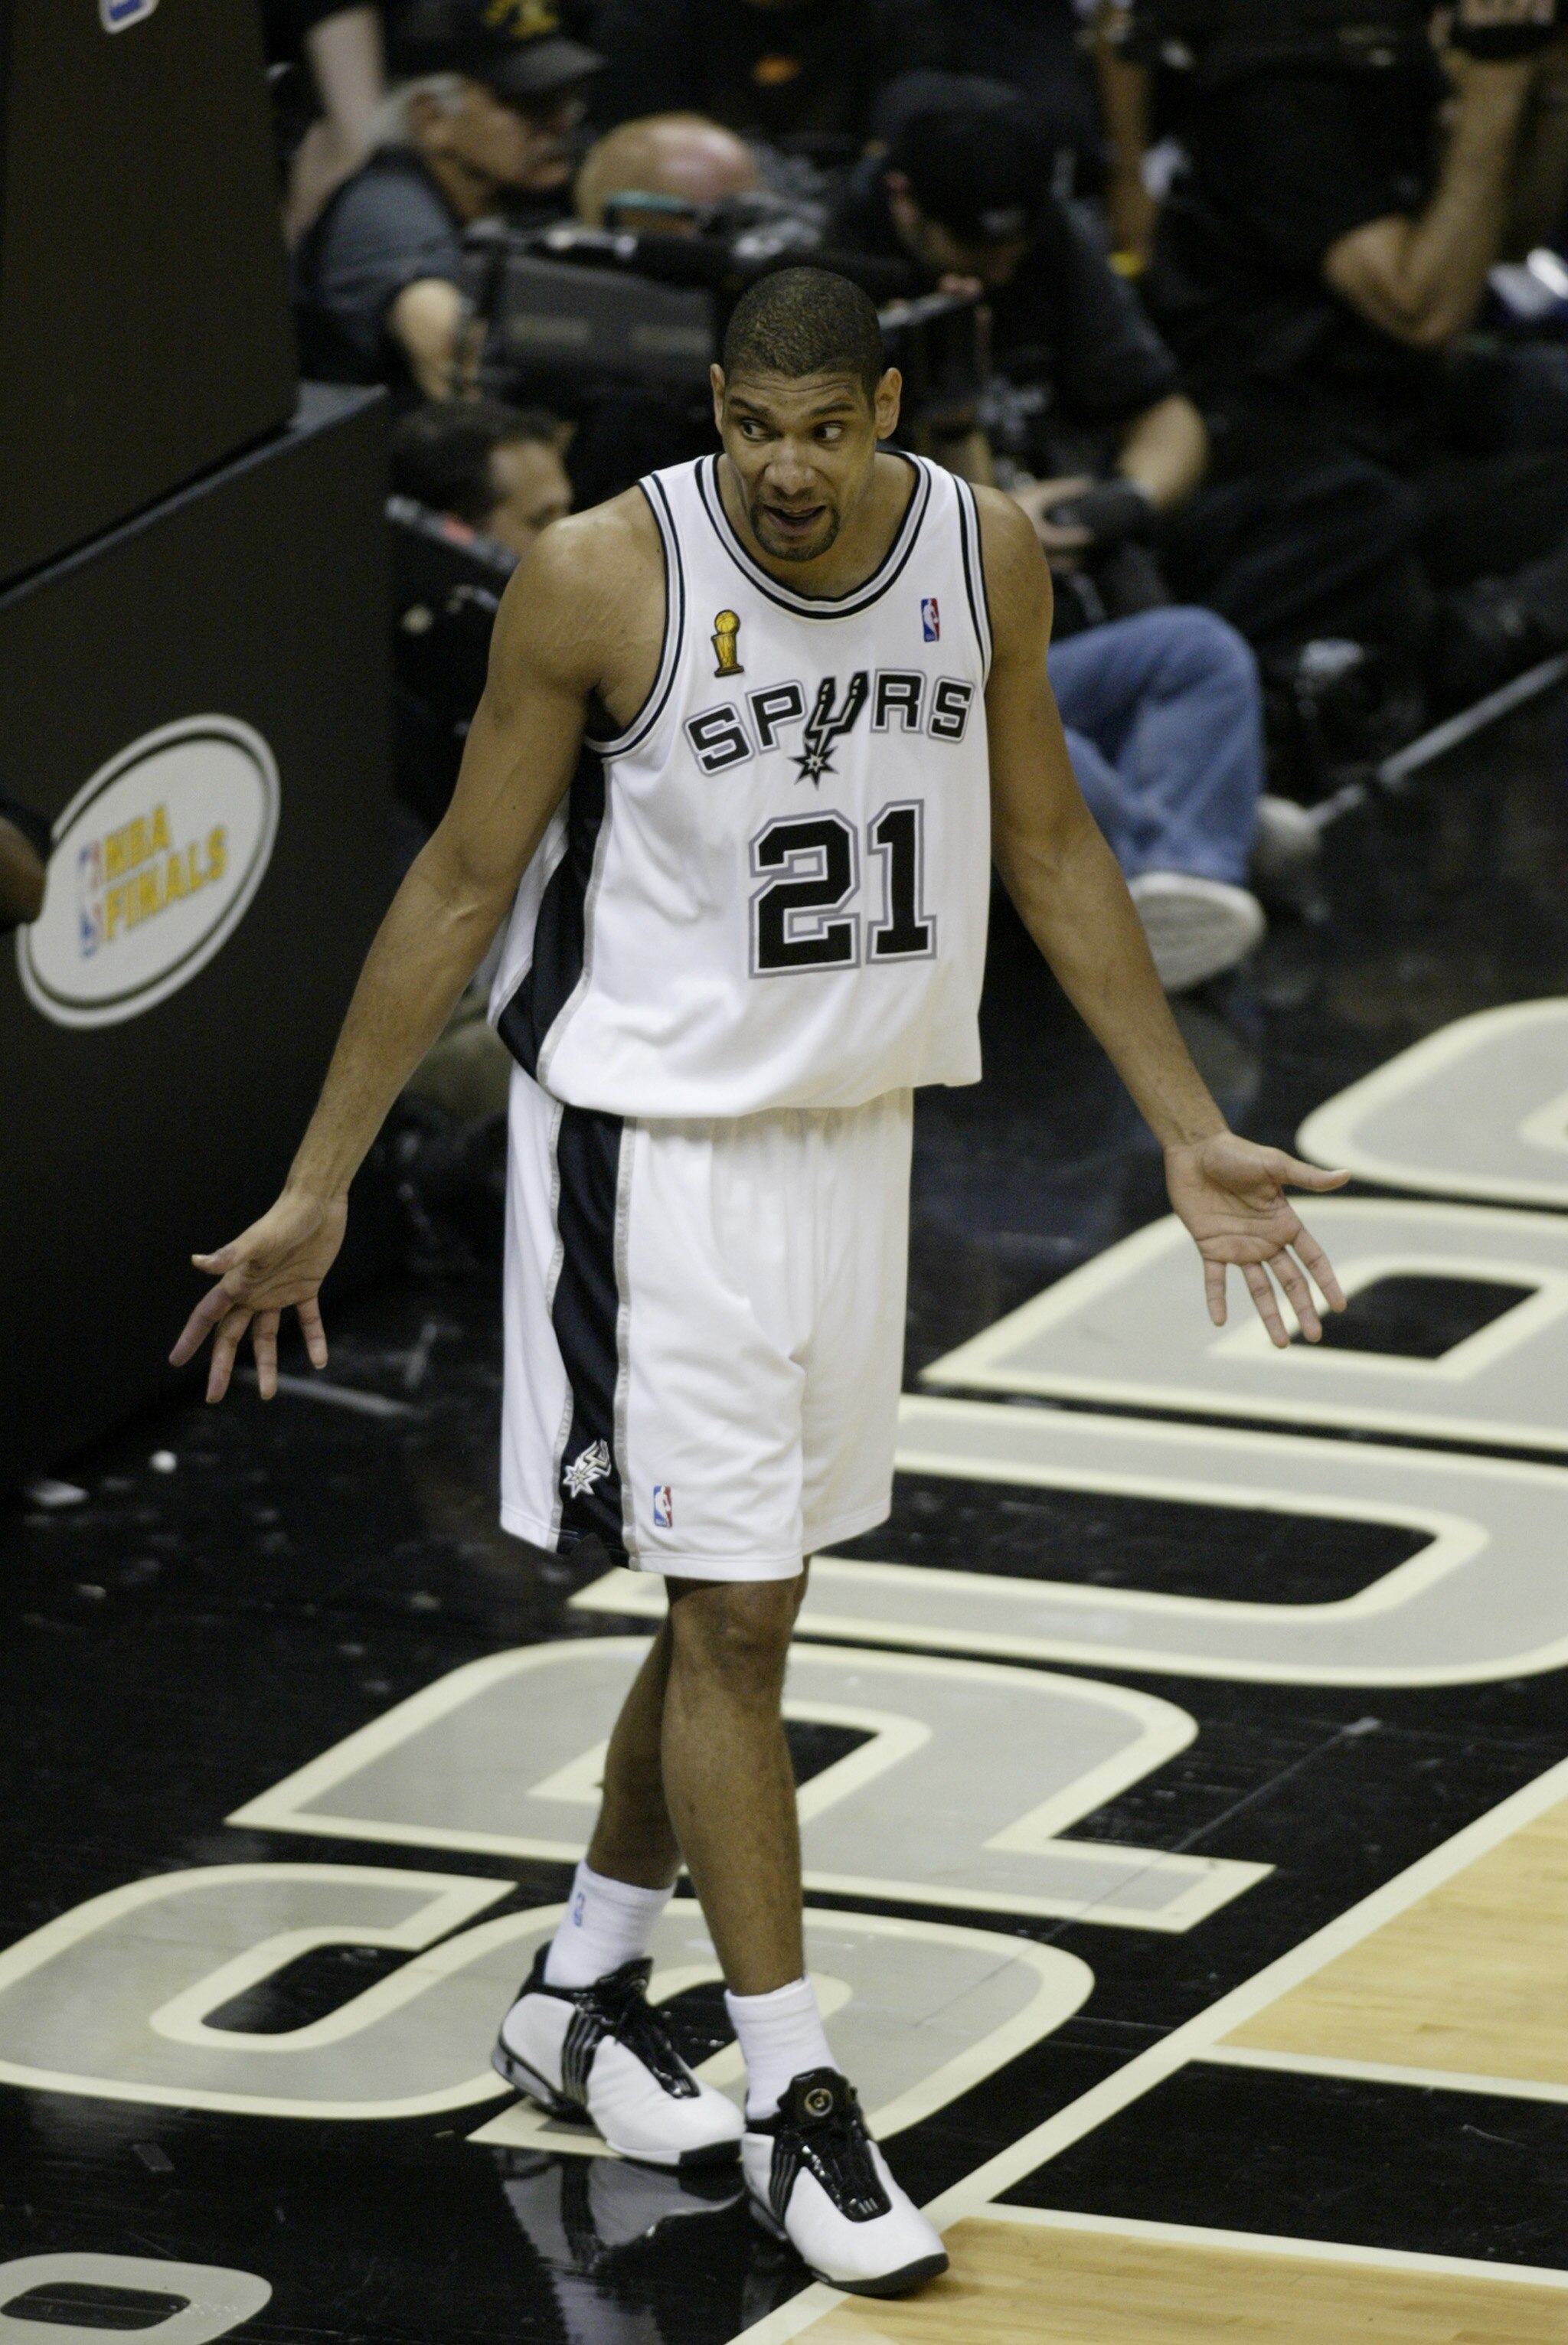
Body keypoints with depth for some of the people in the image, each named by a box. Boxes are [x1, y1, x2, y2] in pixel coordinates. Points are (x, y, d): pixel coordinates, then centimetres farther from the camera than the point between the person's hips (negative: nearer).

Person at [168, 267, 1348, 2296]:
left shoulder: (985, 554, -5)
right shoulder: (602, 579, -18)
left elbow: (1047, 847, 9)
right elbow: (464, 883, -8)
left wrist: (1192, 1134, 9)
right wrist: (317, 1190, -7)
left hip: (860, 1131, 5)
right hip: (658, 1140, -5)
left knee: (746, 1598, 15)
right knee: (732, 1617, -4)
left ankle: (581, 1995, 33)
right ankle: (796, 2108, 3)